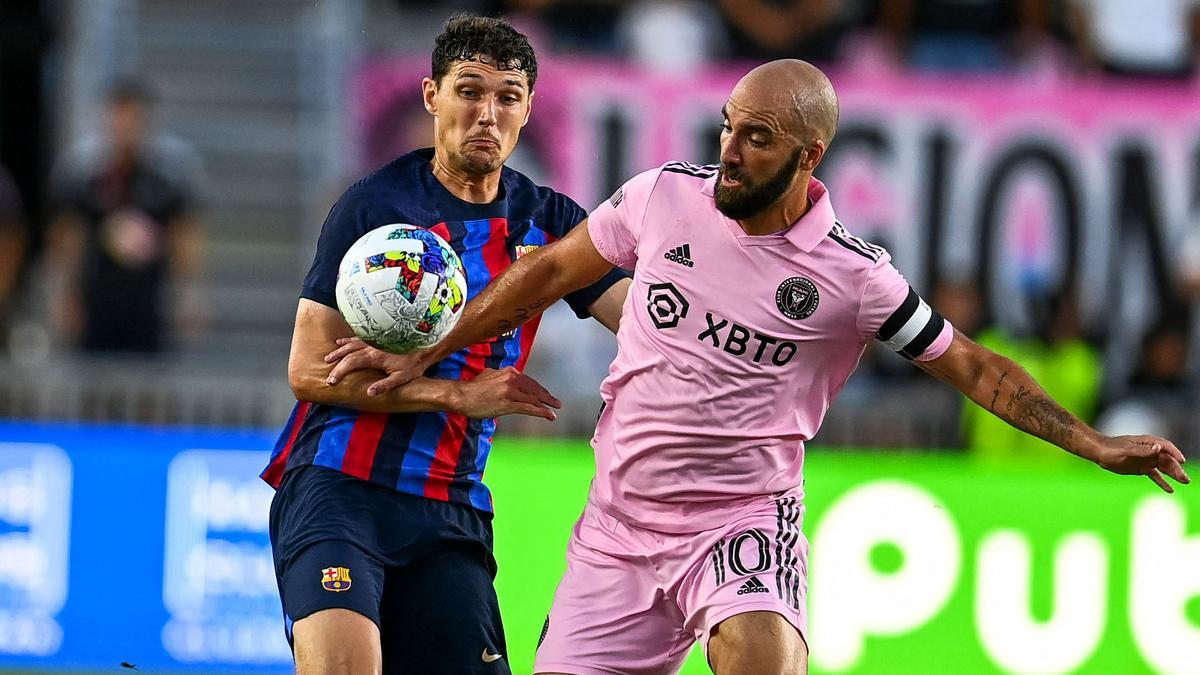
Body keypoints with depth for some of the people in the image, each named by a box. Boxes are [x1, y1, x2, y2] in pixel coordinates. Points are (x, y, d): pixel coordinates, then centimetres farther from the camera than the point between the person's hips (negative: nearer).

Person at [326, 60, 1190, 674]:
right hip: (619, 524, 3)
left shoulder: (852, 275, -8)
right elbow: (550, 271, 12)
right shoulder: (663, 196, -2)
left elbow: (972, 365, 2)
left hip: (744, 521, -3)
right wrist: (424, 357, 15)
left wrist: (1094, 444, -5)